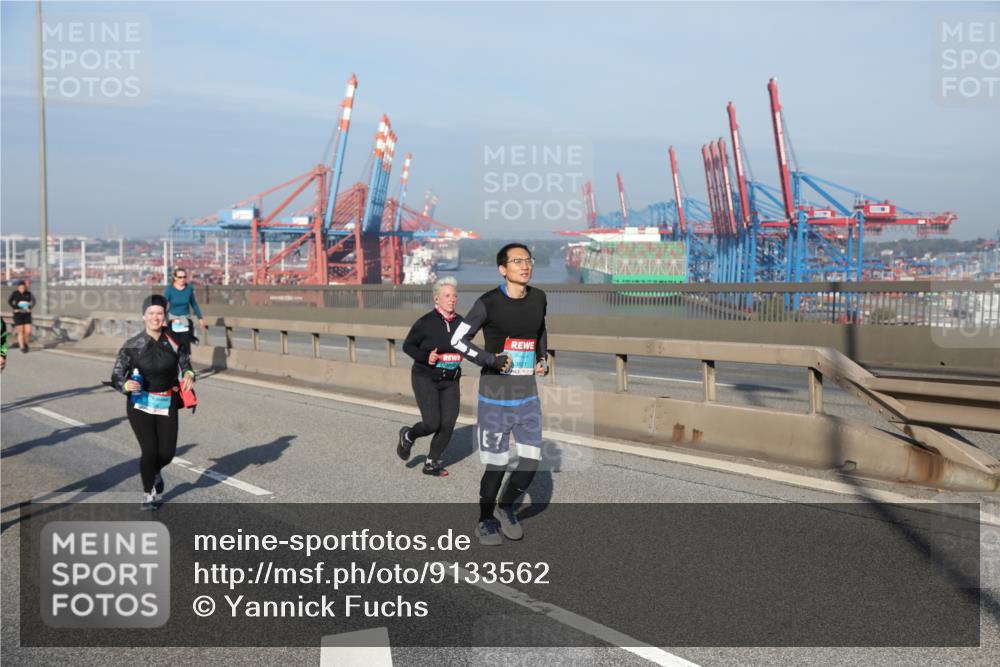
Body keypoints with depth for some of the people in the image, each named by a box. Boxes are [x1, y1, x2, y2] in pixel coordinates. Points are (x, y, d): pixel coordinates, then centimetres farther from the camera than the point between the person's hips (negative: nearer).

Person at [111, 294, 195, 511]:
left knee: (167, 452, 2)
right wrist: (126, 384, -29)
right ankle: (148, 494, 18)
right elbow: (116, 375, -7)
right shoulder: (132, 345, -9)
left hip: (167, 404, 2)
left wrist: (188, 374, -12)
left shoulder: (174, 340, -4)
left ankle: (154, 472, 41)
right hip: (140, 404, -2)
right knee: (149, 450, -8)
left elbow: (185, 362, 11)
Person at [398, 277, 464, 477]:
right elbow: (407, 346, -3)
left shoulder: (460, 322, 2)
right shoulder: (425, 322, -12)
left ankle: (431, 463, 16)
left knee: (448, 424, -2)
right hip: (426, 379, -5)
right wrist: (425, 357, -18)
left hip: (450, 381, 5)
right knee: (432, 423, -12)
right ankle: (408, 435, 22)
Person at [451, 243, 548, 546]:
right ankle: (486, 520, 23)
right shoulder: (489, 303, -11)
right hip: (495, 395, -5)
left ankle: (506, 507, 26)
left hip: (528, 394, 5)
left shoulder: (538, 298, 5)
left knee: (531, 459, 0)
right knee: (497, 463, 1)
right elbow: (458, 339, -7)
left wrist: (542, 358, 9)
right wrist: (491, 360, -18)